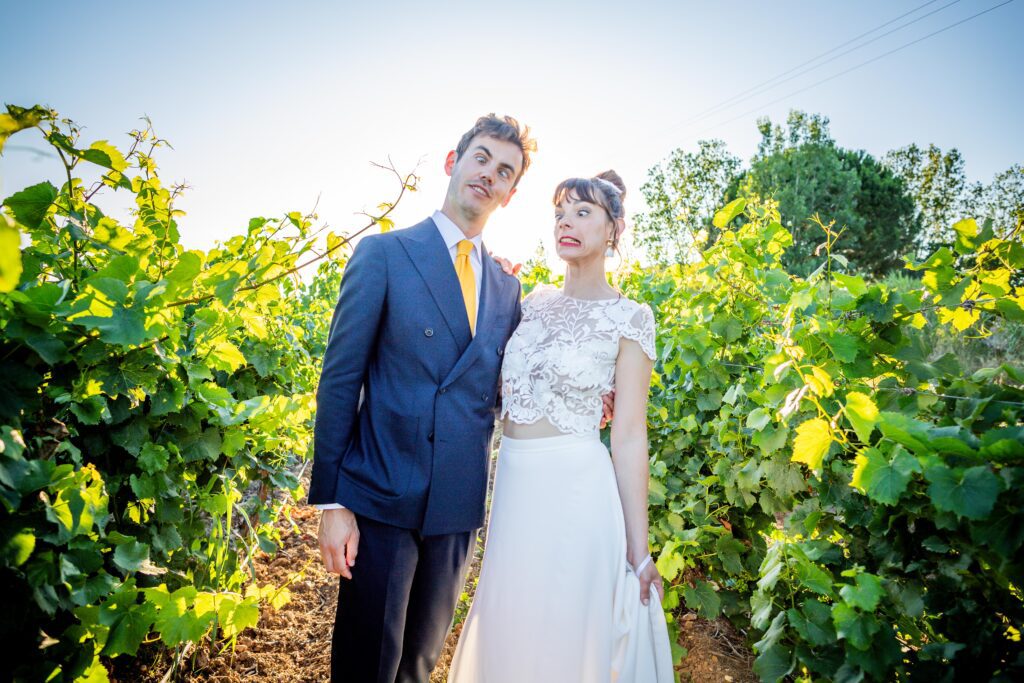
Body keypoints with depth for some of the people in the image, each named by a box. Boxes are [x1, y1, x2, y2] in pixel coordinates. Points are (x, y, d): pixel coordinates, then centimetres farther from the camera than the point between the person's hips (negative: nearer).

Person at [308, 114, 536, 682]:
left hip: (458, 507, 4)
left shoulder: (507, 288, 10)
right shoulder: (383, 254, -3)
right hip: (382, 497, -4)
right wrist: (331, 502, -10)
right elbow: (340, 380, -6)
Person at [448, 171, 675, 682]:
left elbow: (629, 436, -7)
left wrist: (638, 549, -7)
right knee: (508, 634, 18)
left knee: (564, 637, 9)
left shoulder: (629, 318, -6)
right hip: (512, 487, 5)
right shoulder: (533, 303, 9)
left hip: (575, 489, -5)